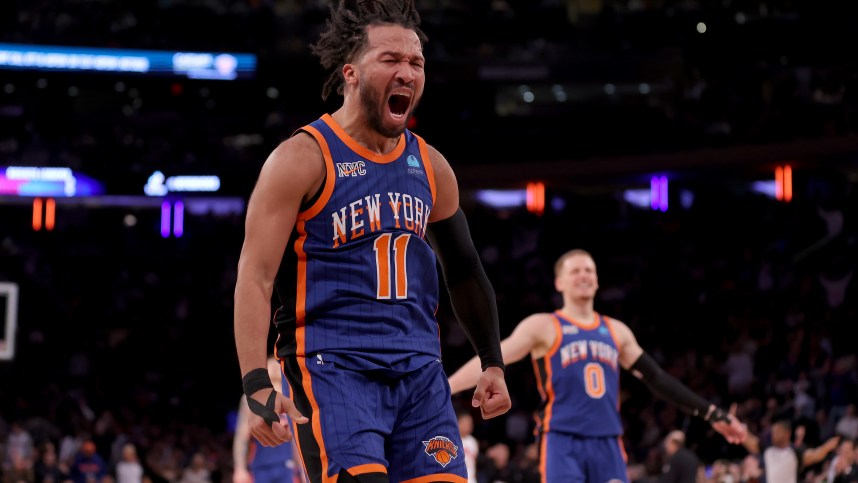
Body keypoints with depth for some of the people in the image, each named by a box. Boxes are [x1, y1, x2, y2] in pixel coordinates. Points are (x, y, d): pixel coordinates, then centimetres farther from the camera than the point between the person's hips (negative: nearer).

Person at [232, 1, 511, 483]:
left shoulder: (430, 166, 12)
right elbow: (255, 279, -13)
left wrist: (493, 363, 23)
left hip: (421, 371, 6)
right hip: (331, 367, -6)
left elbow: (464, 269, 25)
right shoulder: (303, 158, -7)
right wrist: (257, 386, -24)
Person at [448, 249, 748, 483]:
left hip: (607, 445, 5)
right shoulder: (543, 327, 2)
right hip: (562, 443, -5)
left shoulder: (617, 331, 16)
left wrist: (712, 414, 19)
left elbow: (657, 379, 21)